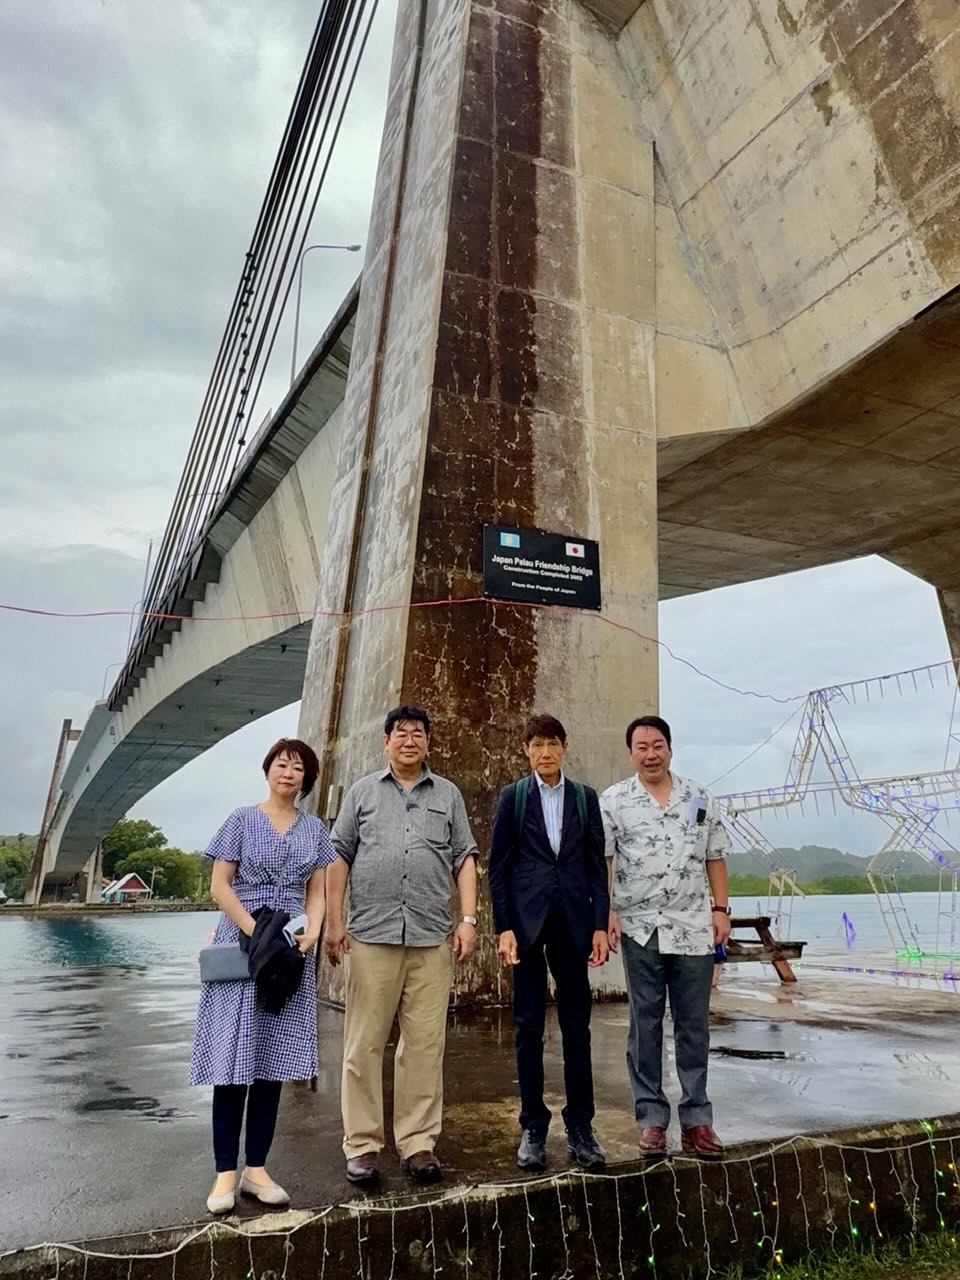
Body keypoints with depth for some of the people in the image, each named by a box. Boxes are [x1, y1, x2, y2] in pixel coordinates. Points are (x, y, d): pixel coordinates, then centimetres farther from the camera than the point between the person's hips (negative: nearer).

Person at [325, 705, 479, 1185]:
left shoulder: (448, 795, 12)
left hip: (432, 937, 1)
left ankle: (418, 1143, 17)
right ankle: (362, 1145, 17)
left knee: (426, 1043, 4)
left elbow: (464, 858, 9)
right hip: (371, 934, 0)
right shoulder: (362, 791, 10)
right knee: (364, 1043, 4)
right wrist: (334, 922, 1)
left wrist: (468, 918, 0)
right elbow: (339, 856, 8)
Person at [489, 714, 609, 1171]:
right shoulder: (512, 796, 3)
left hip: (573, 921, 2)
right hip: (526, 921, -1)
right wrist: (503, 927, -5)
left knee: (577, 1026, 7)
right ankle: (533, 1127, 19)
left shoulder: (586, 798, 7)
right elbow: (498, 866, 1)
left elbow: (597, 864, 7)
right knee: (529, 1026, 6)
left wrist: (600, 925, 0)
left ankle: (580, 1127, 20)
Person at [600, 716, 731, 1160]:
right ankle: (651, 1119, 19)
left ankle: (696, 1120, 22)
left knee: (694, 1026, 10)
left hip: (694, 927, 2)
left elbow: (715, 859, 10)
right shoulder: (613, 801, 0)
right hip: (640, 928, -2)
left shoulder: (700, 799, 8)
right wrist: (606, 912, -12)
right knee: (645, 1026, 7)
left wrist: (721, 909, 4)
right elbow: (601, 860, -5)